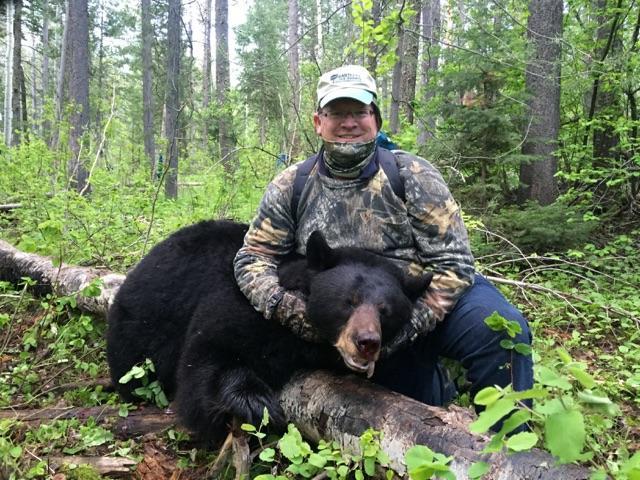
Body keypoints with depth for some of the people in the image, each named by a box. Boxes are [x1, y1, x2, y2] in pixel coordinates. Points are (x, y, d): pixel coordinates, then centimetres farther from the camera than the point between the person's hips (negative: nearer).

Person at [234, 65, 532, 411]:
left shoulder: (411, 175, -9)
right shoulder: (291, 187, -2)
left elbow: (453, 263, -12)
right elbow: (252, 259, 0)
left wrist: (408, 327, -24)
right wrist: (287, 308, -20)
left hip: (432, 304, -2)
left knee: (498, 327, -29)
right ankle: (442, 387, 35)